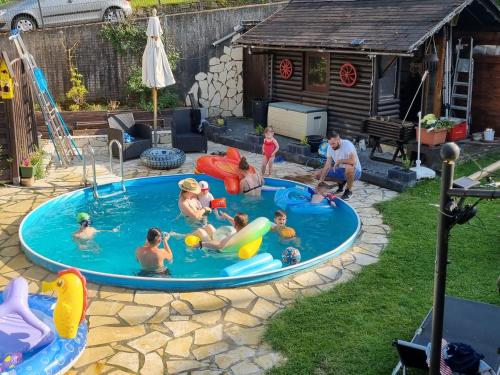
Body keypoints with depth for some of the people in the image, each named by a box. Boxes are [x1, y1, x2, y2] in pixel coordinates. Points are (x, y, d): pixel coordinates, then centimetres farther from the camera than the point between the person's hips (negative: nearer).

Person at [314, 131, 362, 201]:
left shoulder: (347, 145, -25)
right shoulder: (330, 147, -7)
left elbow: (353, 161, -38)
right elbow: (328, 165, -9)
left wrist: (339, 161, -29)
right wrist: (321, 181, -18)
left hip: (354, 172, -6)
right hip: (340, 171, 6)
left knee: (348, 167, -43)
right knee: (317, 174, -3)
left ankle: (349, 191, -16)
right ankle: (341, 183, 14)